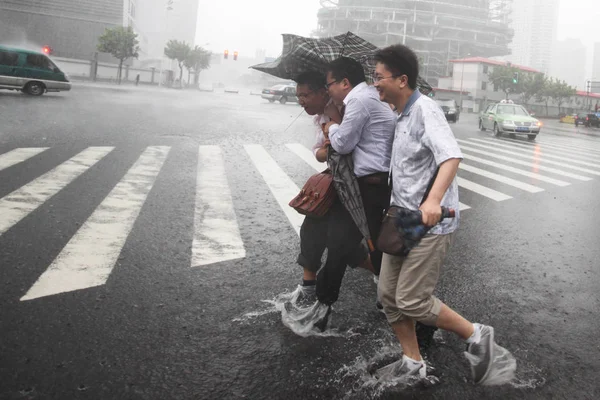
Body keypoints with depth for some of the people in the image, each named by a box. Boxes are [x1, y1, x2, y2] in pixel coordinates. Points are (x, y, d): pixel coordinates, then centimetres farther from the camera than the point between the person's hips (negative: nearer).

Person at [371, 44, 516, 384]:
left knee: (411, 300, -8)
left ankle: (477, 337, 13)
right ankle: (413, 363, 23)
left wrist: (434, 200, -44)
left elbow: (451, 155, -31)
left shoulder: (425, 109, -16)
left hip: (431, 224, -9)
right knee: (389, 294, 8)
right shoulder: (404, 115, 14)